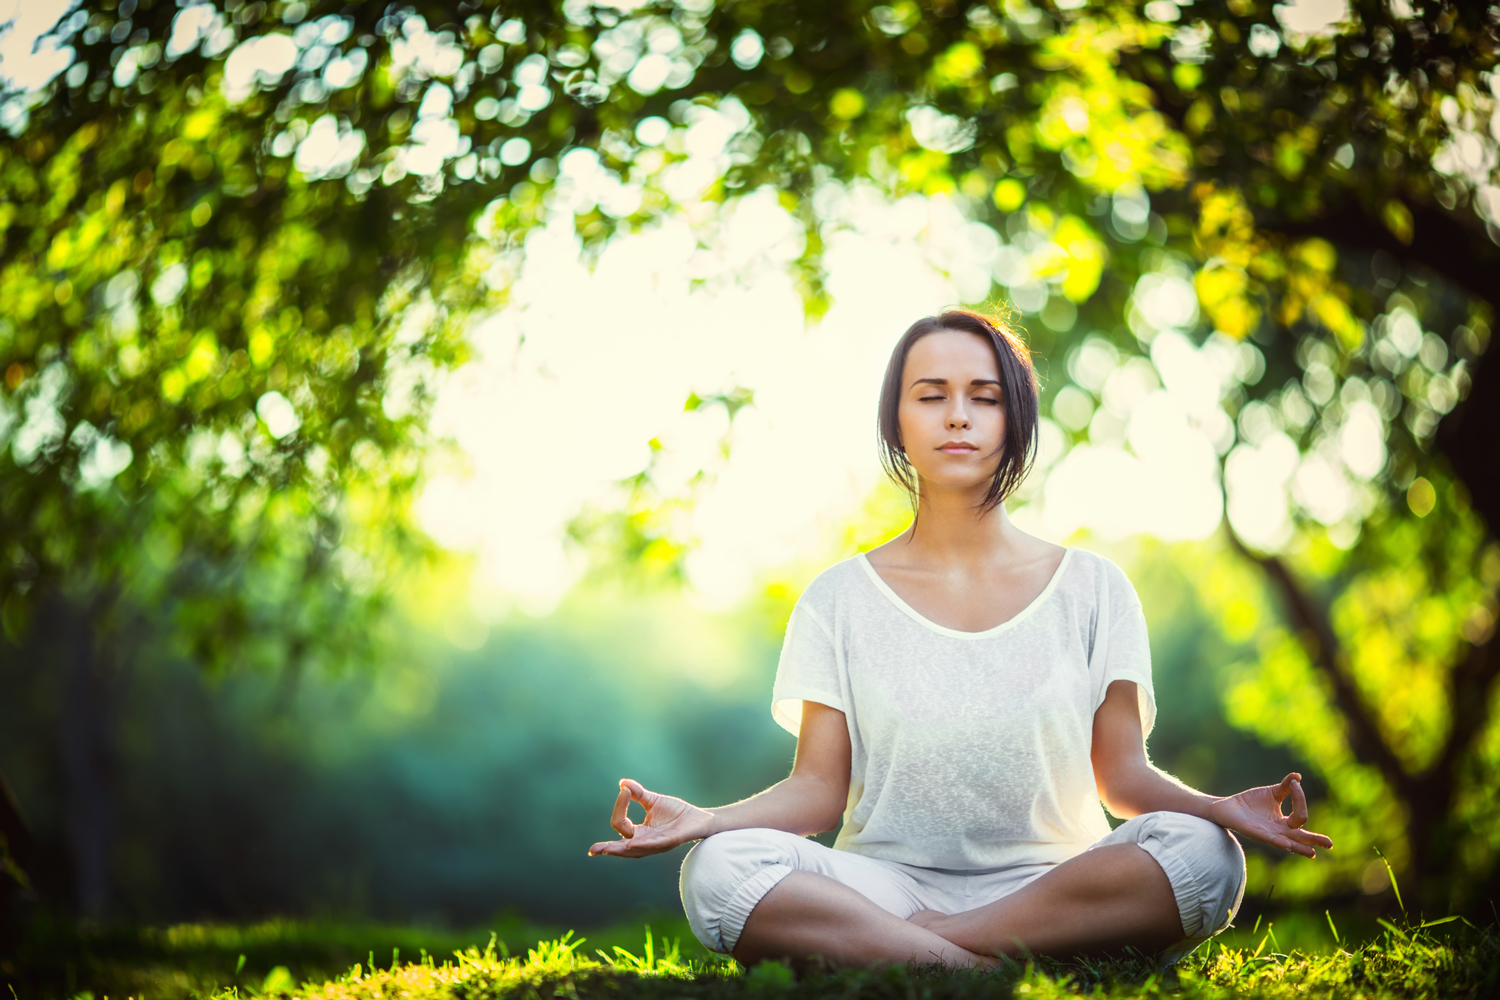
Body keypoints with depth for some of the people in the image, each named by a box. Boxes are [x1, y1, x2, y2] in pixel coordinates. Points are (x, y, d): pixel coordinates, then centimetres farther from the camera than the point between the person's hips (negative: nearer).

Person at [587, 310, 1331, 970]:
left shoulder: (1092, 588, 10)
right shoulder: (840, 600, 9)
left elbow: (1121, 772, 7)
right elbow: (819, 788, 3)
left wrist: (1217, 808, -15)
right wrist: (705, 820, -17)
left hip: (1055, 887, 1)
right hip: (884, 884, -1)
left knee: (1201, 854, -31)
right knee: (718, 869, -29)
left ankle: (871, 950, -27)